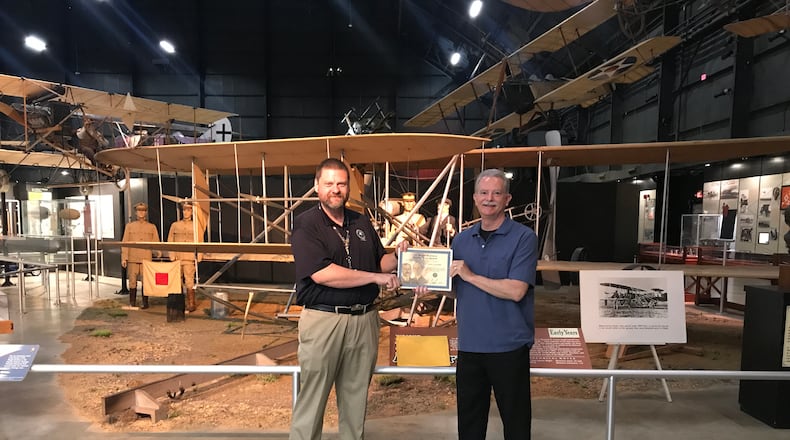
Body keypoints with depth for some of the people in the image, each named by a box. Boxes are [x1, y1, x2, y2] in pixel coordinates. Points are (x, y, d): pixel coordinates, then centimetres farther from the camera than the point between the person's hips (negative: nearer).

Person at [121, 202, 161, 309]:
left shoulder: (152, 227, 11)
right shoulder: (129, 226, 12)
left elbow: (156, 242, 10)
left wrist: (158, 252, -8)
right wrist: (124, 258, 1)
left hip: (146, 259, 0)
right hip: (132, 259, 1)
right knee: (132, 281, 1)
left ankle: (145, 303, 9)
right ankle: (132, 303, 11)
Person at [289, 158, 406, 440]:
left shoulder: (362, 223, 11)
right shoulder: (306, 224, -7)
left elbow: (379, 263, 18)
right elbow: (322, 274, -20)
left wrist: (398, 257, -5)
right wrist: (376, 277, -16)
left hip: (364, 319, 5)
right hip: (323, 319, -5)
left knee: (356, 397, 15)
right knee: (312, 399, 5)